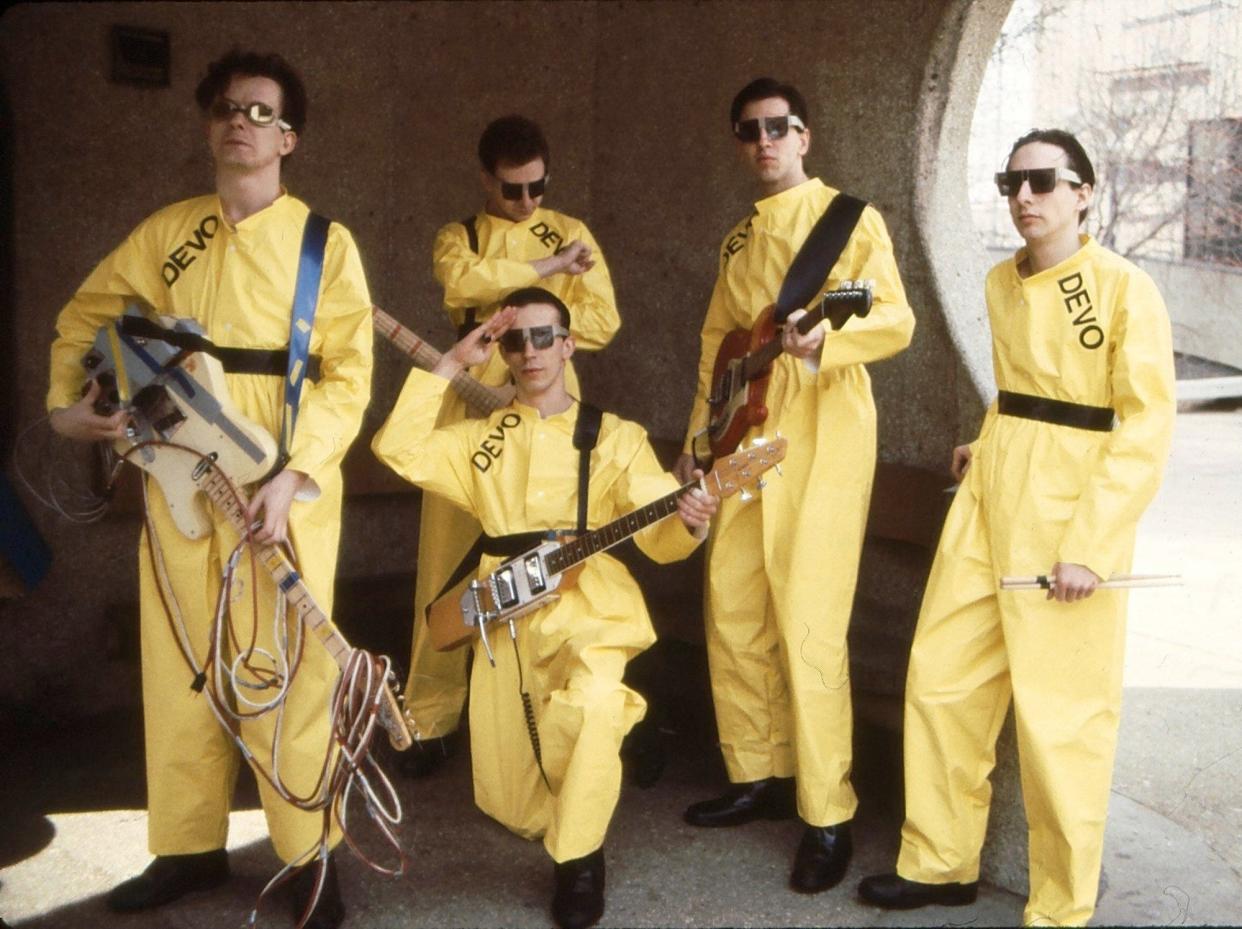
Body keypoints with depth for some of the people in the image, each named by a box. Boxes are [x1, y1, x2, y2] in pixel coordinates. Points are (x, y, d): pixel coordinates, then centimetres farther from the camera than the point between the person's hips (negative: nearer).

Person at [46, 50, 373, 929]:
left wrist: (292, 475, -19)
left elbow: (349, 375, -8)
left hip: (284, 491, -4)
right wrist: (66, 402, 3)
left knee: (288, 668, -1)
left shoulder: (325, 242, -1)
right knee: (179, 663, 10)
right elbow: (84, 318, 20)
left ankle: (308, 857, 12)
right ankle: (190, 846, 25)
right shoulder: (166, 232, 10)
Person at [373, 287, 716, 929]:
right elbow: (397, 448, -2)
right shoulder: (483, 439, 12)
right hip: (507, 623, 3)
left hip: (589, 614, -3)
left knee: (591, 704, -36)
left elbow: (656, 536, -5)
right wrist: (452, 364, -2)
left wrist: (689, 523, -29)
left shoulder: (616, 437, 4)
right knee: (508, 803, 4)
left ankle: (580, 859, -9)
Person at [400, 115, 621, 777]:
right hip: (470, 409, 1)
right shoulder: (457, 237, 11)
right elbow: (462, 281, -13)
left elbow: (601, 321, 0)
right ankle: (432, 718, 10)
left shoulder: (570, 232, 11)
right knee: (447, 564, 0)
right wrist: (550, 266, -12)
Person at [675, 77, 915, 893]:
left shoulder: (851, 215, 0)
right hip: (746, 438, 7)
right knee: (732, 613, 9)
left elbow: (898, 321, -10)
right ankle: (759, 775, 24)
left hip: (822, 435, -7)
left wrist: (823, 341, -28)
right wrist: (697, 439, 15)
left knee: (808, 627, -9)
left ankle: (828, 816, 1)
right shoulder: (738, 241, 18)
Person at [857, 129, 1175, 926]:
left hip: (1071, 512, -6)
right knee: (942, 680, 9)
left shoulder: (1125, 287, -10)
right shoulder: (1003, 282, 10)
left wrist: (1090, 544, -19)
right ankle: (942, 861, 27)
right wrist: (987, 446, 10)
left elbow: (1148, 426, -14)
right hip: (990, 499, 7)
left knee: (1060, 717, 0)